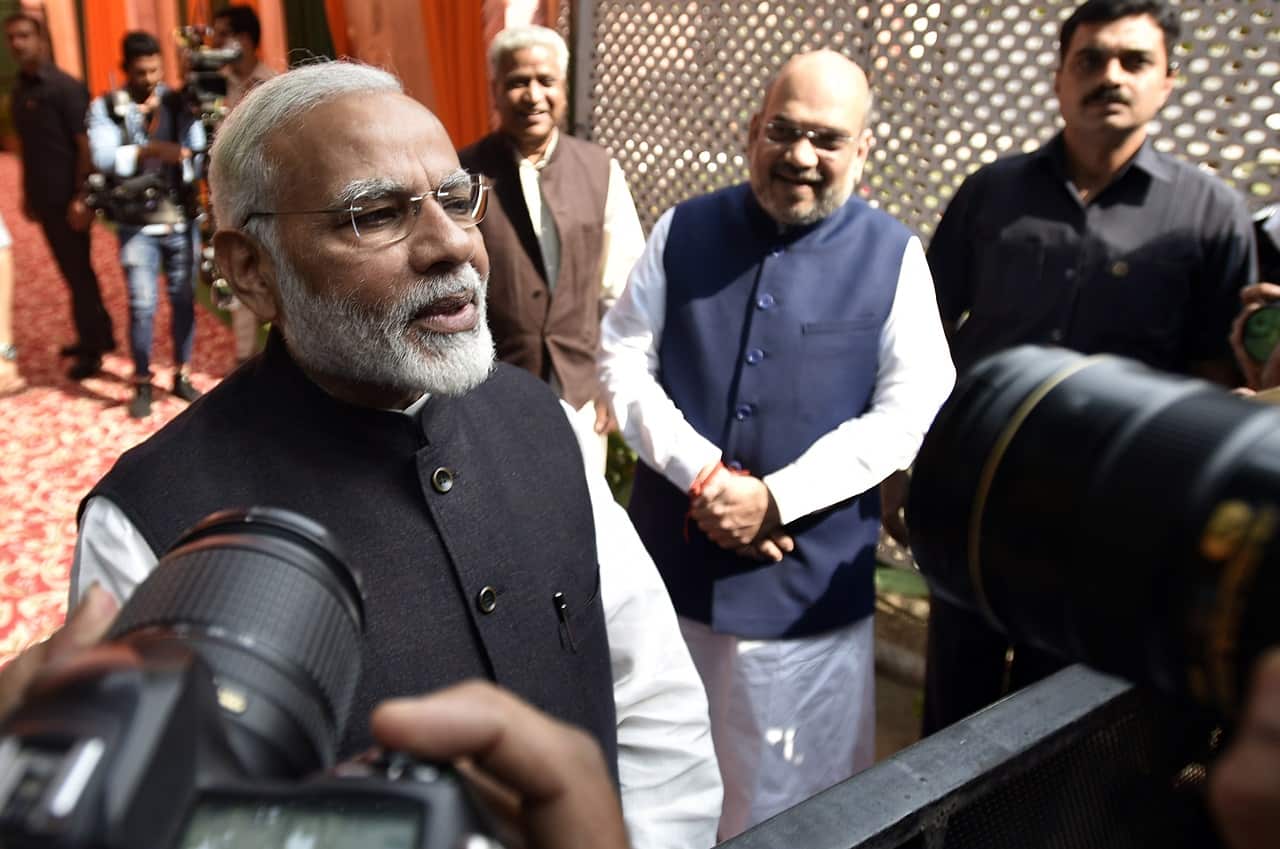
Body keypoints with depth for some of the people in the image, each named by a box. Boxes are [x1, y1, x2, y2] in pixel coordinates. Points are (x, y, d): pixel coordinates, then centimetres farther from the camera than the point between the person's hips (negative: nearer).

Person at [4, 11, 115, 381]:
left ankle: (92, 347, 10)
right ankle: (97, 335, 26)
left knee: (77, 271, 0)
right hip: (44, 197, 7)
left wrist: (82, 197, -20)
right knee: (72, 270, 14)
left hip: (66, 197, -7)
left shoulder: (65, 87, -11)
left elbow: (86, 145, -15)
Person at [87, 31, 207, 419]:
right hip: (137, 225, -1)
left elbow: (200, 152, -5)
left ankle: (182, 374, 23)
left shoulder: (179, 102, 3)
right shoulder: (105, 107, 0)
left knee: (184, 300, 7)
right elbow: (104, 157, -14)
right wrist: (151, 150, -27)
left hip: (183, 220, 2)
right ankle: (142, 383, 15)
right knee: (142, 306, 0)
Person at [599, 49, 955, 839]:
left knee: (788, 790, 15)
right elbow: (622, 360, -1)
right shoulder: (682, 231, 3)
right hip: (671, 555, 2)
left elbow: (914, 407, -8)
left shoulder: (893, 256, -2)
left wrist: (778, 499, -17)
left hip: (808, 576, -1)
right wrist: (702, 476, -15)